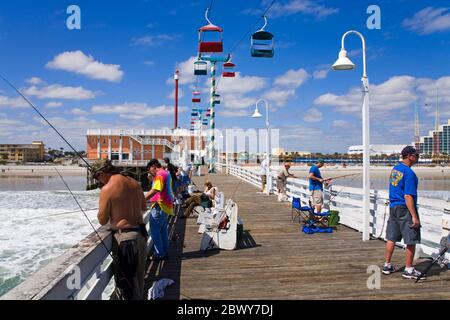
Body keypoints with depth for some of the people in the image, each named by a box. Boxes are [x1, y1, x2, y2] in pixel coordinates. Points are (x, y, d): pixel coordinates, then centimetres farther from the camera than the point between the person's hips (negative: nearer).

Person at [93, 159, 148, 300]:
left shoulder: (107, 189, -14)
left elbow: (102, 221, -8)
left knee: (124, 278, 9)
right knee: (138, 275, 22)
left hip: (124, 236, -7)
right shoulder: (135, 183, 5)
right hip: (141, 232, 7)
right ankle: (138, 297, 37)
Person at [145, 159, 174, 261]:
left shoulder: (160, 174, -14)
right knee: (163, 230, 15)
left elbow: (155, 190, -26)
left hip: (159, 206, -10)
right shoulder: (166, 173, 18)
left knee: (155, 230, -4)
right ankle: (165, 252, 22)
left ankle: (159, 254, 0)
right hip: (166, 206, 11)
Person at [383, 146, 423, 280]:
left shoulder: (394, 169, 9)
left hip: (393, 207, 9)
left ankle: (387, 265, 24)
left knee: (392, 238, 15)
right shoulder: (409, 172, -18)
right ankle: (409, 270, 11)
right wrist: (414, 216, -20)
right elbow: (408, 197, -21)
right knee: (411, 240, 3)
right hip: (405, 209, -9)